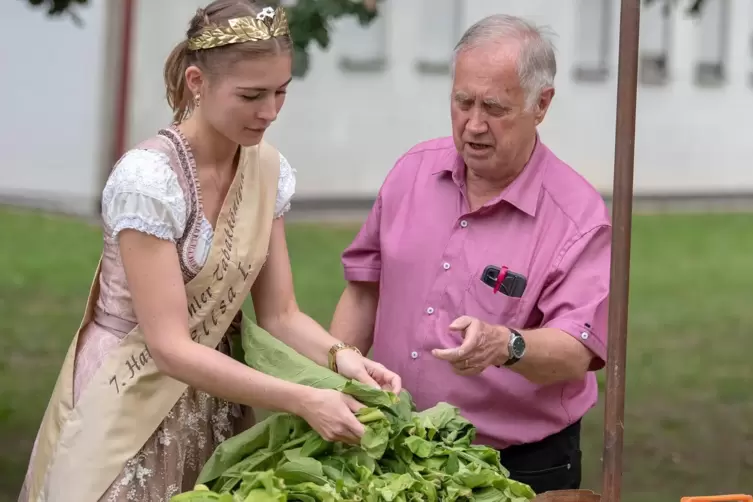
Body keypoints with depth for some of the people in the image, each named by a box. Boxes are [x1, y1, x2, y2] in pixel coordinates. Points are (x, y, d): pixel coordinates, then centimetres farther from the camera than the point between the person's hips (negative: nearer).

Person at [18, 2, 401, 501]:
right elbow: (170, 346, -26)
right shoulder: (147, 178, -23)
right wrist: (303, 400, -31)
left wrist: (340, 356, -19)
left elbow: (279, 314, 2)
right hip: (133, 409, -6)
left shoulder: (270, 171, -3)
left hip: (213, 404, 6)